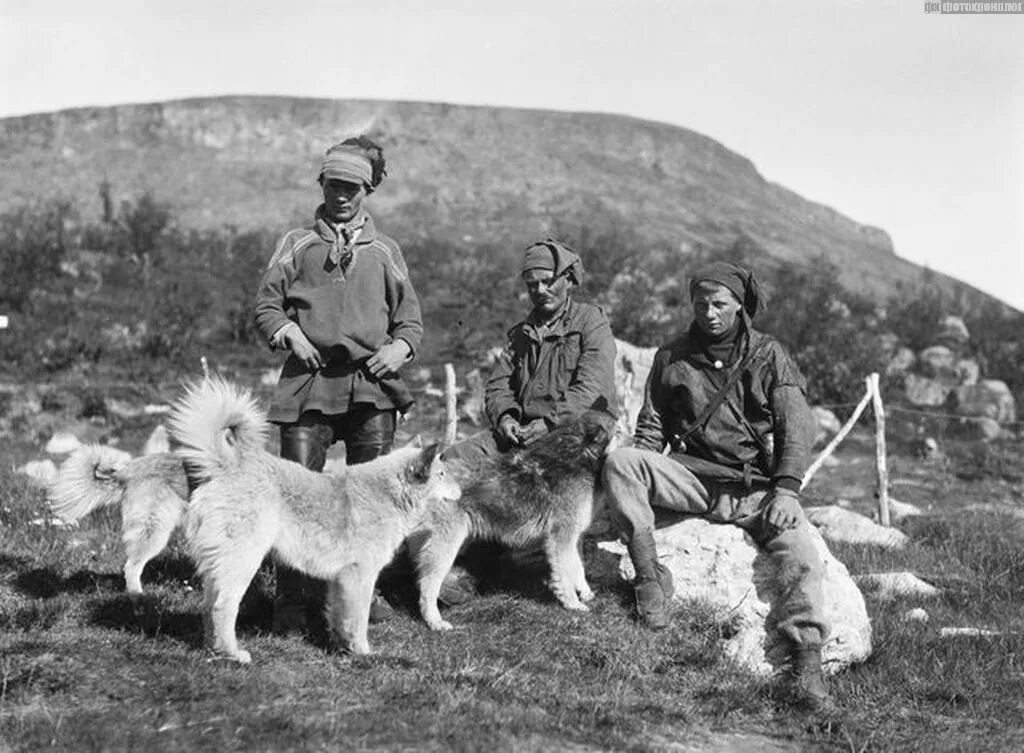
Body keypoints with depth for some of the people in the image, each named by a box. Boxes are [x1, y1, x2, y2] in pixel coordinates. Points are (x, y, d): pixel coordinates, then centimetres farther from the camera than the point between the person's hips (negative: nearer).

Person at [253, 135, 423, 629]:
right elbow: (265, 305, 10)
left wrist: (399, 347, -1)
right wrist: (289, 332, -8)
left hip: (372, 384, 2)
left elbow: (410, 317, 18)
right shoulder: (298, 244, 13)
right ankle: (293, 598, -1)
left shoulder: (384, 251, 17)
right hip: (310, 381, -2)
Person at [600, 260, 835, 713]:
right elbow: (651, 427, 14)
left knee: (801, 554, -27)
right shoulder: (672, 357, 12)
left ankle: (806, 666, -26)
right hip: (691, 476, 2)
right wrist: (637, 485, -4)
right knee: (619, 462, -25)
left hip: (754, 485, -1)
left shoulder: (768, 356, 5)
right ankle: (649, 575, -22)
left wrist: (785, 489, -19)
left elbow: (796, 427, -3)